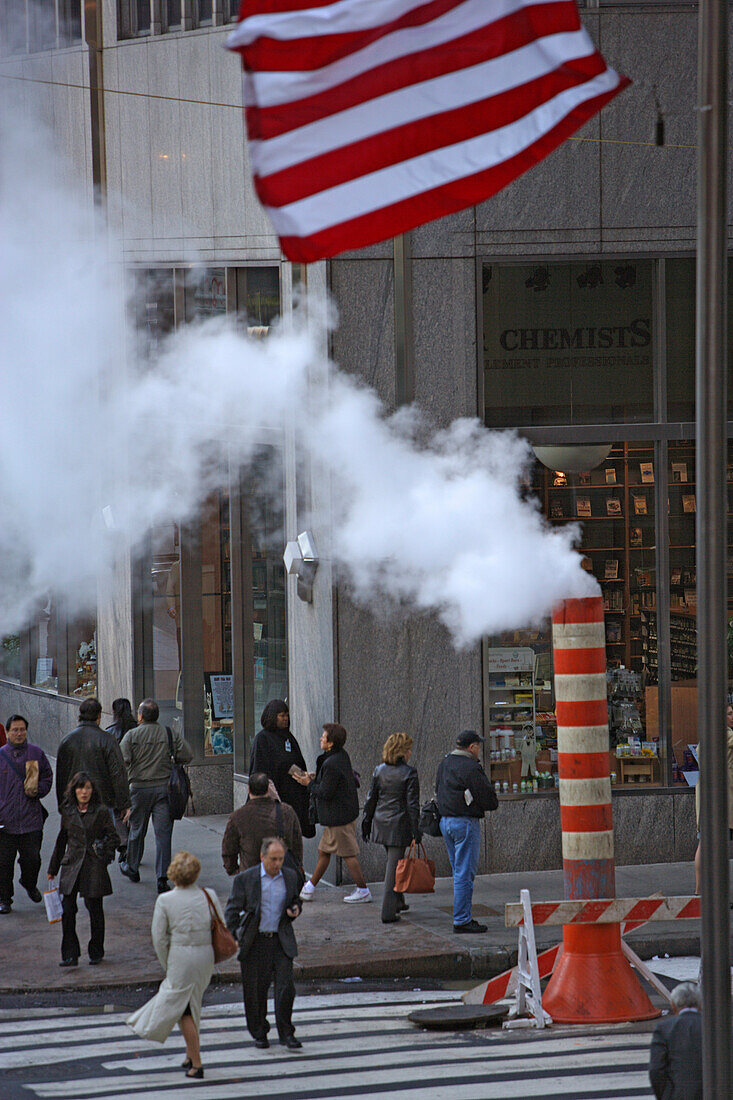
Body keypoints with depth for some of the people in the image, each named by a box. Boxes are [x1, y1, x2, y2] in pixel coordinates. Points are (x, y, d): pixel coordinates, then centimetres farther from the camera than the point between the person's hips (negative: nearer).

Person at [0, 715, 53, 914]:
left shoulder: (36, 754, 4)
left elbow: (47, 778, 14)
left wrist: (37, 791, -6)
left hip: (31, 820, 0)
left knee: (32, 859, 5)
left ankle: (30, 884, 35)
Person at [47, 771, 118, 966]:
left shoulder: (101, 812, -1)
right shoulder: (67, 812, 8)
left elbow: (112, 836, 6)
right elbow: (61, 840, 17)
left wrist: (106, 855, -8)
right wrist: (53, 869, 21)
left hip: (94, 867, -2)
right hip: (71, 866, 2)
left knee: (95, 909, 4)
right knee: (67, 910, -5)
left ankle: (96, 952, 20)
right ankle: (70, 954, 0)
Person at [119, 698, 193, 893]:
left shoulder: (132, 735, -6)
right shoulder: (170, 734, 1)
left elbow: (122, 760, -16)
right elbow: (187, 754, -4)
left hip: (140, 787, -1)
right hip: (164, 787, 1)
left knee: (137, 830, 15)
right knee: (163, 833, -1)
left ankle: (131, 868, 33)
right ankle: (162, 878, -6)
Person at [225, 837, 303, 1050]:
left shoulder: (290, 877, 6)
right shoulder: (245, 879, -5)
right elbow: (232, 911, 1)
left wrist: (295, 910, -1)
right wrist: (235, 937, -9)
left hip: (281, 941, 2)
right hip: (254, 942, -2)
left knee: (286, 987, -8)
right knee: (254, 990, 4)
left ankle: (286, 1034, 5)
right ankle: (259, 1033, 22)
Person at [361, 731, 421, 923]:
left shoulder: (379, 770, 3)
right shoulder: (409, 773, -12)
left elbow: (371, 799, 8)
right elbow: (412, 804, -13)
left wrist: (366, 822, 17)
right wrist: (416, 830, -9)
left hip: (381, 823, 5)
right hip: (400, 825, -5)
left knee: (392, 862, 23)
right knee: (394, 866, -1)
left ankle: (398, 902, 35)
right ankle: (388, 912, -3)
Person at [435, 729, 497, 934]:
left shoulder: (444, 764, 12)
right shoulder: (470, 768, -16)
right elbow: (490, 800, -15)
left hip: (446, 821, 9)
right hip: (465, 823, -9)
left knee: (459, 871, 16)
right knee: (465, 873, -6)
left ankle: (462, 917, 19)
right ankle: (462, 920, -6)